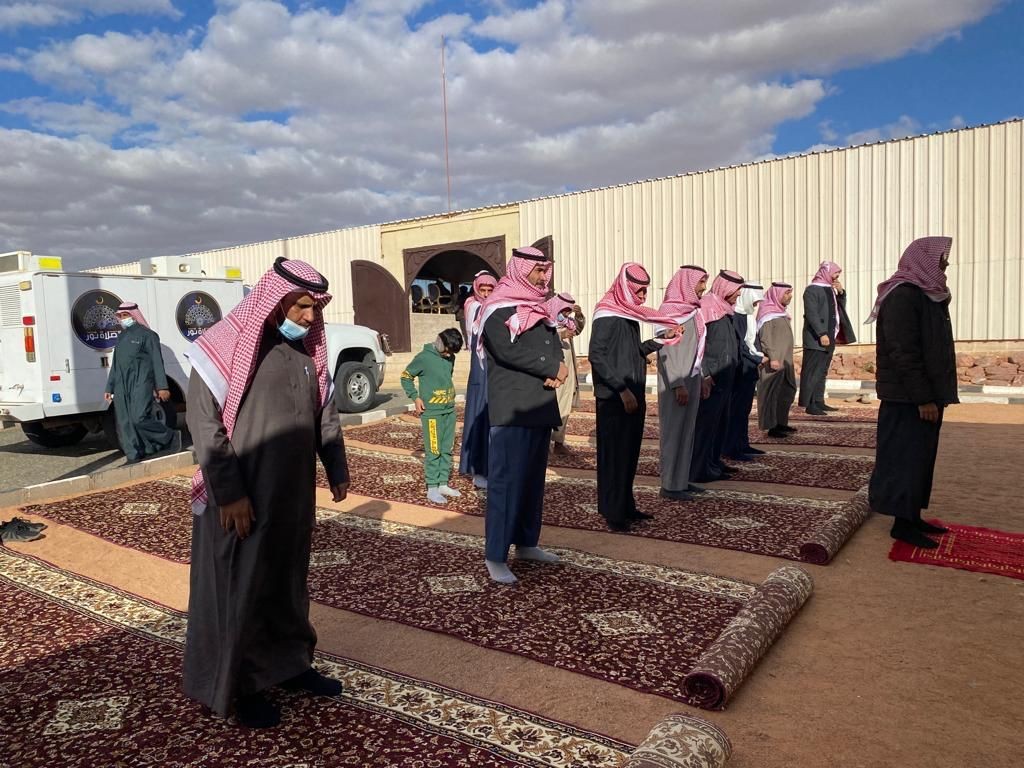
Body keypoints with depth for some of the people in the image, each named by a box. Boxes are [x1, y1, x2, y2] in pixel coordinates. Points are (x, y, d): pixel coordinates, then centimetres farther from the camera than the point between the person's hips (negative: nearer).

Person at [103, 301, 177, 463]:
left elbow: (157, 361, -6)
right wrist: (109, 387, 21)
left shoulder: (147, 335, -1)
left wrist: (162, 386, -12)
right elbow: (115, 364, 25)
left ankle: (170, 437, 2)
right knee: (125, 422, 3)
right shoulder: (121, 337, 20)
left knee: (140, 418, -16)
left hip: (141, 383, -7)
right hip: (122, 385, 7)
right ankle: (134, 454, 8)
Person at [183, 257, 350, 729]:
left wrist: (337, 470, 16)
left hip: (295, 493, 6)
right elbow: (204, 423, -16)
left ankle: (289, 663, 35)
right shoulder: (226, 347, -13)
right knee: (239, 589, 7)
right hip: (239, 497, -6)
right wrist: (229, 493, -19)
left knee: (289, 581, 18)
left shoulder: (309, 350, 6)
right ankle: (241, 685, 24)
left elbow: (324, 413, 15)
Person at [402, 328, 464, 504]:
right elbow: (405, 376, -2)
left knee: (447, 450, 10)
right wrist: (415, 397, -9)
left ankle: (443, 484, 20)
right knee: (433, 451, -3)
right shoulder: (424, 357, -12)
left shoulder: (450, 357, 6)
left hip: (450, 410, 6)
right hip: (432, 412, -6)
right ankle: (432, 488, 4)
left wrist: (451, 397, 14)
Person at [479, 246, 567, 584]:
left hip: (540, 406, 8)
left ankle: (526, 543, 23)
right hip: (511, 408, -8)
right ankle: (495, 556, -3)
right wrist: (552, 368, -13)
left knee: (534, 478, 12)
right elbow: (508, 350, -19)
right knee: (506, 480, -8)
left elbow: (555, 345, 15)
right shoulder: (499, 309, -6)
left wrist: (554, 372, -8)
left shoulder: (539, 310, 19)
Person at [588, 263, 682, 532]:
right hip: (613, 398, -8)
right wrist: (622, 389, -19)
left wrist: (663, 338, 10)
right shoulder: (607, 316, -12)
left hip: (633, 395, 8)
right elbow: (597, 356, -18)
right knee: (614, 454, -1)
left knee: (630, 453, 13)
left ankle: (626, 506, 24)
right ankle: (612, 513, 9)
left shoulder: (630, 314, 12)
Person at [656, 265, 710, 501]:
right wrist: (678, 385, -20)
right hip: (675, 383, -8)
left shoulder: (692, 310, 12)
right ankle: (670, 486, 6)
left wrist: (700, 378, 14)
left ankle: (682, 480, 20)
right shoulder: (670, 311, -12)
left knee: (687, 430, 11)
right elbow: (666, 351, -17)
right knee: (674, 431, -2)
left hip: (691, 379, 8)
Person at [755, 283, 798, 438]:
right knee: (773, 393, -5)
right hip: (774, 362, -9)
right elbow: (765, 338, -20)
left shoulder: (782, 312, 15)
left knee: (787, 391, 14)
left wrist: (787, 360, 20)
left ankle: (781, 423, 23)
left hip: (785, 360, 9)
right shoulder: (768, 313, -12)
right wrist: (772, 357, -26)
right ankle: (771, 427, 0)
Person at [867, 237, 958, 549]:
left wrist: (932, 395, 15)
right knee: (906, 456, -3)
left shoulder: (925, 295, 14)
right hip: (908, 397, -10)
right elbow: (903, 352, -21)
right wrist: (923, 398, -21)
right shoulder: (903, 296, -16)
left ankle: (912, 517, 22)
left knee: (920, 456, 13)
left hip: (925, 394, 10)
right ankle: (902, 523, 5)